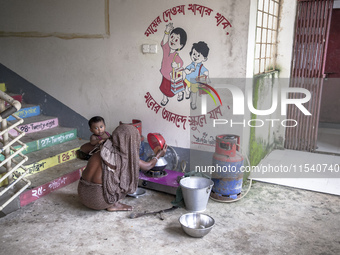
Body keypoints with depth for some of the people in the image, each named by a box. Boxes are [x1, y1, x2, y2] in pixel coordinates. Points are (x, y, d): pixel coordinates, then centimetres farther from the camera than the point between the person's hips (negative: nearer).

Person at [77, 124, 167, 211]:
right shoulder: (127, 158, -7)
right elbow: (148, 166, 12)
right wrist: (159, 154, 30)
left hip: (82, 195, 6)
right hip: (99, 201, -6)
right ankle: (113, 205, 7)